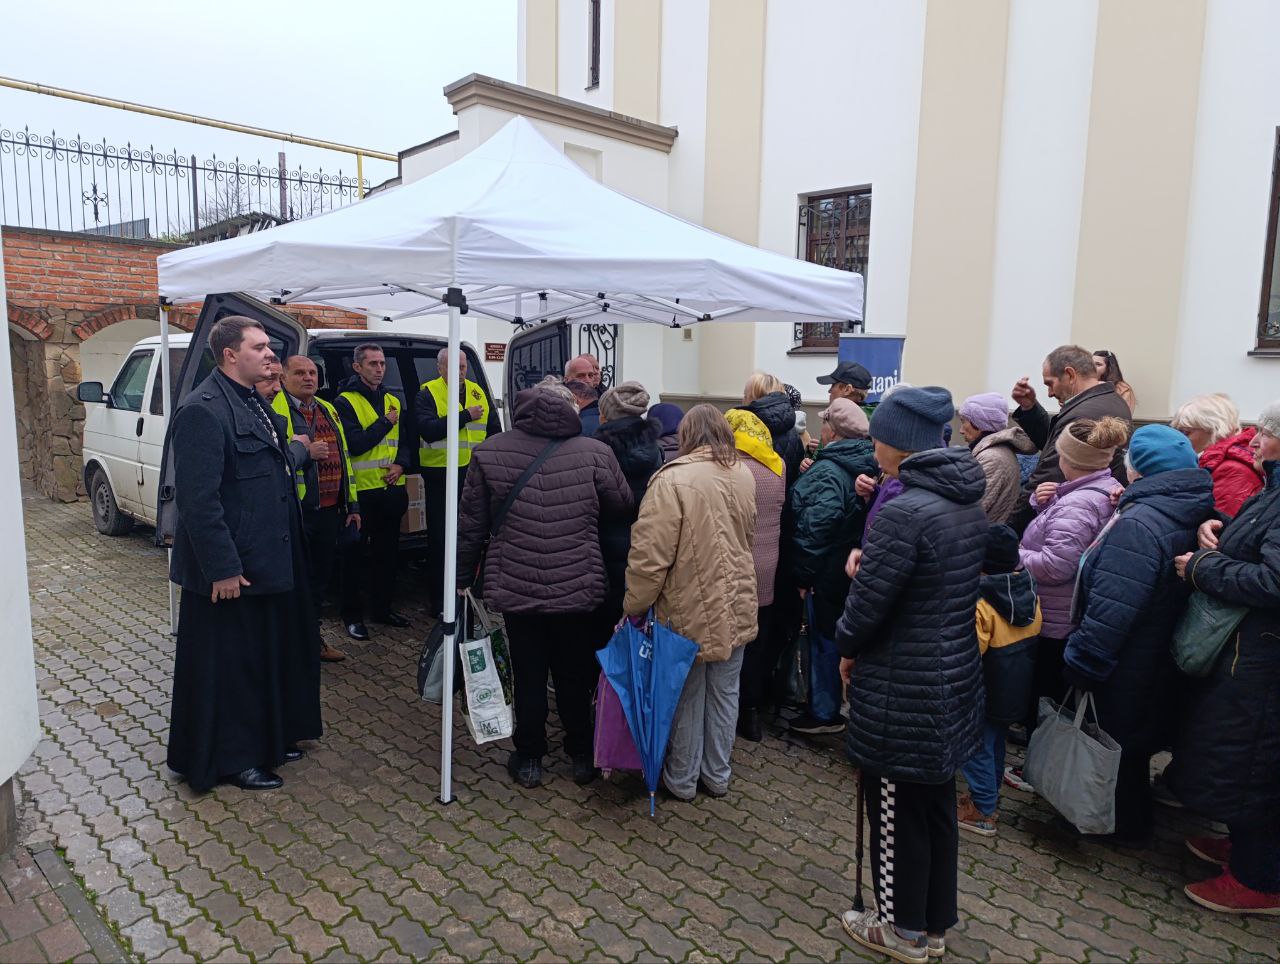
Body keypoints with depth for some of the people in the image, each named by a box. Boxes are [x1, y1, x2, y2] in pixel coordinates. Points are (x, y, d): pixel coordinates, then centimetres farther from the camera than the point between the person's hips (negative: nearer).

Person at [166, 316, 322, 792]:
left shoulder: (255, 403, 11)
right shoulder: (202, 410, -19)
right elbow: (198, 499, -23)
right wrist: (222, 568, -23)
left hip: (268, 558, 10)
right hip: (229, 568, -9)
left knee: (269, 654, 20)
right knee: (228, 663, 6)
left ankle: (268, 739, 37)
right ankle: (230, 759, 23)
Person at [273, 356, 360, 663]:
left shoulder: (329, 411, 17)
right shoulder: (276, 410, -7)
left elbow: (343, 457, 19)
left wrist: (352, 504, 16)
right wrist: (305, 453, -21)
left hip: (329, 510, 7)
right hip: (295, 511, -7)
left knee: (320, 577, 16)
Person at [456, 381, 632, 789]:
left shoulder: (490, 452, -2)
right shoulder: (595, 452, -8)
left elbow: (471, 524, 2)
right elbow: (622, 505, 3)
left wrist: (464, 578, 12)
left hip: (515, 587, 1)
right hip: (579, 587, 0)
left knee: (528, 674, 14)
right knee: (575, 675, 16)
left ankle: (529, 758, 27)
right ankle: (582, 755, 30)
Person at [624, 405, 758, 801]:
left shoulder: (674, 479, -19)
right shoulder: (744, 474, 1)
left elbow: (650, 554, -20)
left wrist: (635, 606, -8)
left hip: (691, 610, -5)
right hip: (736, 606, 5)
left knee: (687, 696, 11)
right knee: (724, 693, 17)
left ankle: (682, 779, 27)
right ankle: (717, 775, 32)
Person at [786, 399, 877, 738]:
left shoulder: (827, 472, -21)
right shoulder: (867, 465, 3)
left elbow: (817, 527, -27)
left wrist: (804, 573, -20)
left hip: (828, 573, -8)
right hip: (857, 567, 8)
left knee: (823, 639, 5)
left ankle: (823, 713, 17)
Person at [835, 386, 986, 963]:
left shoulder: (904, 511, -24)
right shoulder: (969, 505, 4)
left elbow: (868, 602, -21)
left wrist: (848, 648, -2)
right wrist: (870, 567, 1)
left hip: (903, 690, -8)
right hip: (955, 677, 9)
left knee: (897, 812, 11)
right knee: (937, 806, 21)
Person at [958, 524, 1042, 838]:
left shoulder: (981, 602, -26)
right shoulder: (1030, 592, -3)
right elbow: (1033, 638, 9)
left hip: (988, 692, -8)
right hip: (1017, 690, 8)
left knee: (977, 747, 6)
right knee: (996, 743, 21)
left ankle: (983, 811, 15)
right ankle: (990, 798, 35)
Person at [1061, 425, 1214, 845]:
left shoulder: (1139, 524, -28)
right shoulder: (1191, 514, 0)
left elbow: (1111, 610, -30)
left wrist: (1081, 664, -22)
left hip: (1124, 671, -9)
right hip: (1160, 664, 9)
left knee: (1115, 744, 11)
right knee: (1137, 743, 24)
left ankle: (1123, 828, 28)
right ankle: (1133, 824, 42)